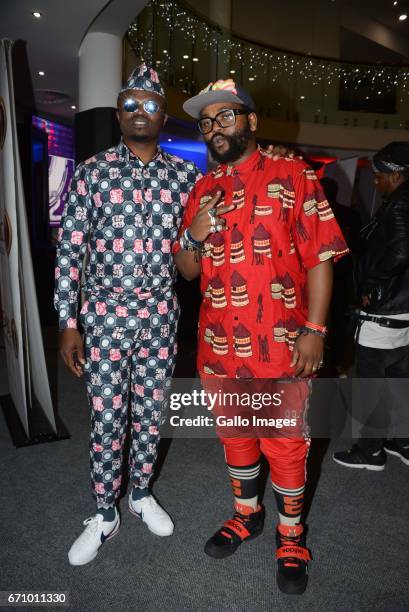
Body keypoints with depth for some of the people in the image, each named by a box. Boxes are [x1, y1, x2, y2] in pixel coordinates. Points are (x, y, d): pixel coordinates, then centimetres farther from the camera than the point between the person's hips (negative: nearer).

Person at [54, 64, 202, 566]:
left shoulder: (185, 175, 5)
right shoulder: (91, 172, -1)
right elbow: (69, 251, -3)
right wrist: (67, 324, -7)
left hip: (160, 315, 2)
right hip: (104, 315, -1)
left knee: (150, 414, 14)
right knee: (106, 421, 6)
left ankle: (141, 494, 38)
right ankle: (103, 516, 28)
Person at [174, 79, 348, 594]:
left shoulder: (291, 175, -3)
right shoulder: (202, 190, 9)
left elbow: (319, 257, -7)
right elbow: (188, 271, 10)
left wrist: (314, 330, -14)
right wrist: (193, 236, -10)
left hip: (279, 342, -4)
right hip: (218, 341, 5)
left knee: (285, 441, 10)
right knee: (234, 432, 19)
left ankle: (291, 534, 35)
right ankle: (246, 514, 44)